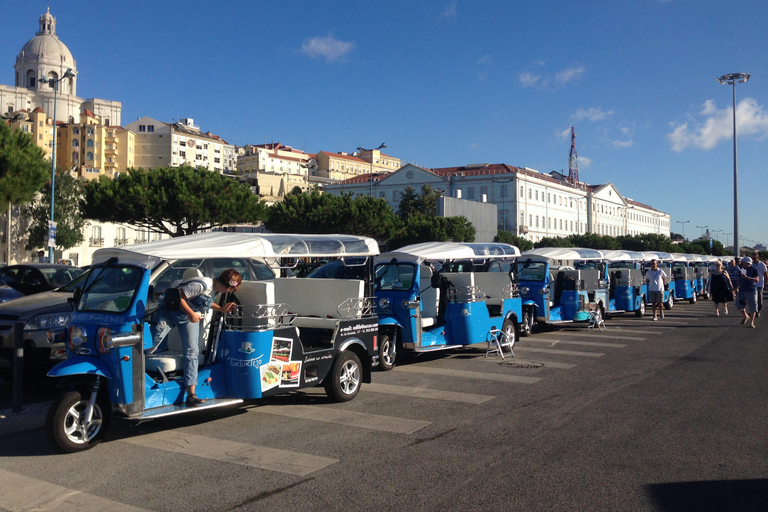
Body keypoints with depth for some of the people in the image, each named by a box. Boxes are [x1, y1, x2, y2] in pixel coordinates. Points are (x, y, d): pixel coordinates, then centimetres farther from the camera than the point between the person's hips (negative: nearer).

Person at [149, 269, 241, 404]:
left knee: (192, 352, -4)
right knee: (150, 345, -4)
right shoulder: (202, 285, -31)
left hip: (190, 317, 7)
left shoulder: (215, 289, -3)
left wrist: (222, 309, 5)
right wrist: (191, 314, -26)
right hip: (169, 312, -7)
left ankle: (191, 394, -5)